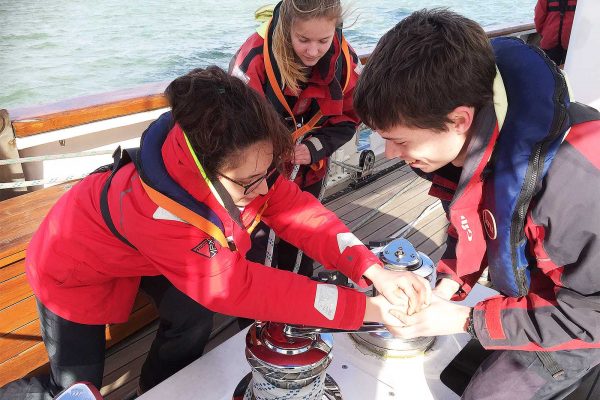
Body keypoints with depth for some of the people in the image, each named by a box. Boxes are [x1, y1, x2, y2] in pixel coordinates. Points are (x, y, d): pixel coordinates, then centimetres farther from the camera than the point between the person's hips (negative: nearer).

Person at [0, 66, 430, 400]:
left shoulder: (233, 164, -29)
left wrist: (374, 271, -35)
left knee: (192, 318, -5)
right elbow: (240, 288, -40)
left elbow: (297, 211, -23)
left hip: (141, 254, 5)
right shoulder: (157, 212, -45)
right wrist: (366, 309, -37)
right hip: (76, 269, -5)